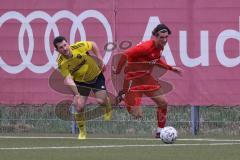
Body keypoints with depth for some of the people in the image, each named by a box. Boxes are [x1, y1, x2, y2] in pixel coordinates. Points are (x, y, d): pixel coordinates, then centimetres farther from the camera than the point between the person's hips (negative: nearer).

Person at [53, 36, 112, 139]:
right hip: (80, 81, 0)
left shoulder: (79, 47, -26)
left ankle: (108, 107, 26)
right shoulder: (61, 63, -26)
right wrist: (76, 94, -46)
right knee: (79, 106, -10)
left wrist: (100, 59, -10)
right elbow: (68, 79, -33)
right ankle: (82, 132, 11)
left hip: (96, 75, 0)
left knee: (101, 101, -13)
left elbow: (93, 45, -6)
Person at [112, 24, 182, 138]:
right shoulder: (146, 47, -27)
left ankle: (160, 131, 18)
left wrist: (171, 68, 18)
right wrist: (118, 70, -16)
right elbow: (126, 54, -26)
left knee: (163, 103, 2)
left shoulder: (159, 47, 2)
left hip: (147, 77, 8)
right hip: (134, 80, -8)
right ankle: (122, 97, 19)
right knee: (137, 115, -10)